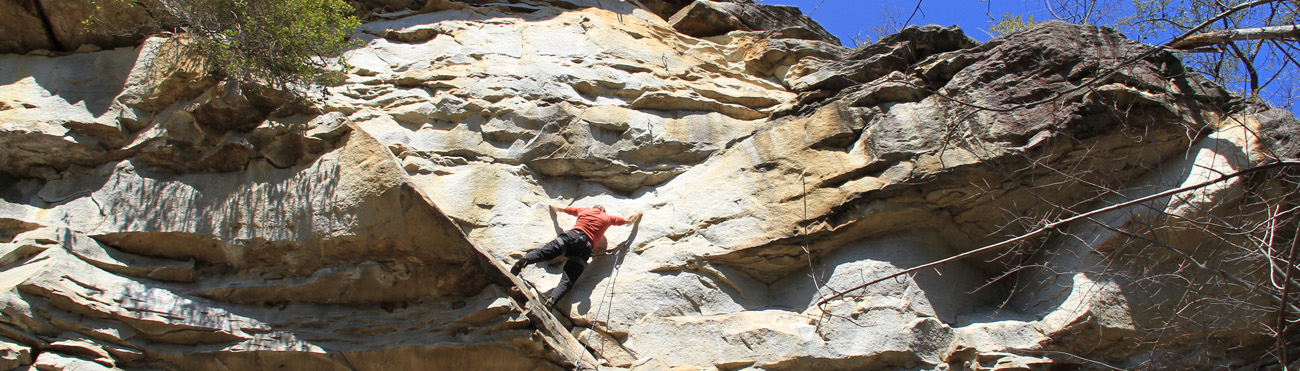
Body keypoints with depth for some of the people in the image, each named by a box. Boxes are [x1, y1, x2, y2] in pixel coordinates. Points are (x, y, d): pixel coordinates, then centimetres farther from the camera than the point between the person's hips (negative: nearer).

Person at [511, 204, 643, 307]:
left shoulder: (585, 210, 29)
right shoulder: (608, 218, 26)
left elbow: (561, 209, 43)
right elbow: (630, 220, 38)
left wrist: (553, 207, 65)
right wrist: (638, 214, 59)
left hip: (572, 235, 1)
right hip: (586, 246, -1)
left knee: (543, 253, -17)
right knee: (568, 279, -14)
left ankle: (525, 260, -50)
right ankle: (553, 299, -41)